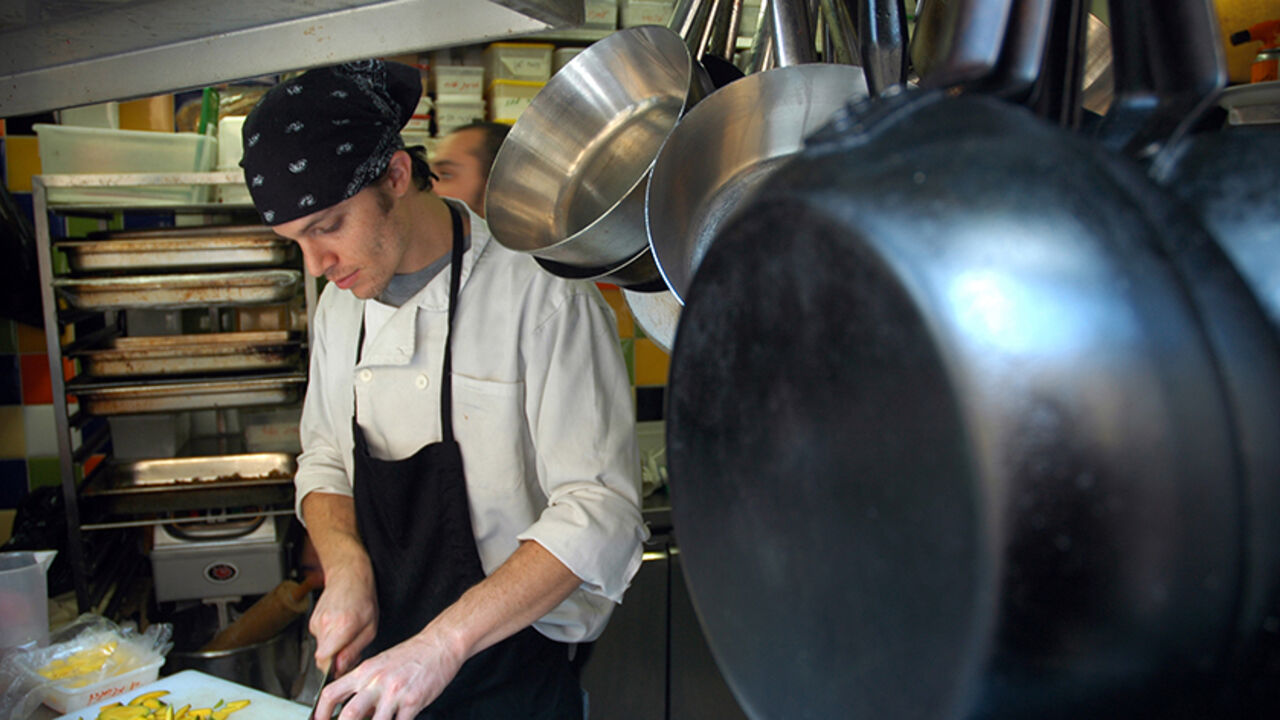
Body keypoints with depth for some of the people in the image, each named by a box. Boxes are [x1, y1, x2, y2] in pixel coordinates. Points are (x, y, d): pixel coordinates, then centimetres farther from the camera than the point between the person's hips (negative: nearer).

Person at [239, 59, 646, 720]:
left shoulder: (544, 296, -20)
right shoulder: (341, 302, 2)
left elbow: (599, 512, -23)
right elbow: (325, 462, 10)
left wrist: (442, 643, -27)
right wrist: (347, 567, -9)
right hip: (378, 658, 6)